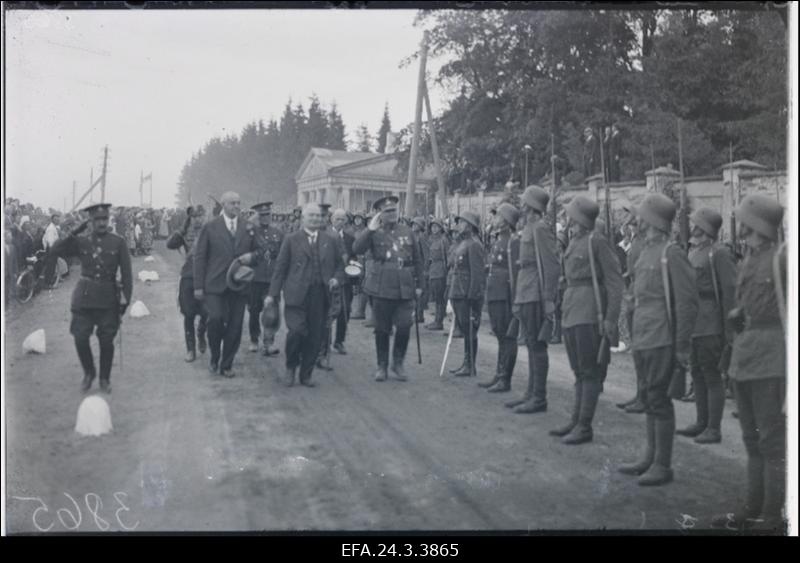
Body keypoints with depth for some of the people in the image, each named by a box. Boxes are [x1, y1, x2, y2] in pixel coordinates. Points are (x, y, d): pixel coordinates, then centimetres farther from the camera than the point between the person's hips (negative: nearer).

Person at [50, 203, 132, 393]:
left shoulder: (118, 242, -2)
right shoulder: (81, 242, 4)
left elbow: (126, 274, -2)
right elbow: (56, 250, -10)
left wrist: (125, 300, -7)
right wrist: (75, 232, -13)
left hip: (108, 298, -1)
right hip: (84, 297, 1)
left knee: (106, 342, 5)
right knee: (80, 339, -1)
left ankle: (105, 378, 24)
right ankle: (89, 373, 24)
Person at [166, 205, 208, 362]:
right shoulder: (186, 233, 7)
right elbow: (170, 244, -8)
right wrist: (182, 229, -13)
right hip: (188, 277, 2)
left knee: (206, 313, -6)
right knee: (189, 315, 4)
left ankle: (201, 335, 28)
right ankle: (191, 349, 17)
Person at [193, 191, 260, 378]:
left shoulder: (249, 228, 8)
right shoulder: (210, 227, 1)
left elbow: (258, 251, 17)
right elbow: (200, 256, 0)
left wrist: (251, 256, -8)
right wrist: (198, 286, -4)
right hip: (215, 284, -2)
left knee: (235, 325, 2)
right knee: (215, 319, -14)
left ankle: (227, 365, 17)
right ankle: (214, 358, 11)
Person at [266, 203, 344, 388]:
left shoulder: (330, 240, 13)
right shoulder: (291, 239, 5)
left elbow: (339, 265, 19)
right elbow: (280, 267, 4)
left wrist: (336, 279, -2)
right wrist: (273, 294, -2)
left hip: (320, 295, 3)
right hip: (296, 295, -3)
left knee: (315, 337, 3)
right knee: (296, 331, -14)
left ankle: (306, 374, 19)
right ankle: (290, 368, 12)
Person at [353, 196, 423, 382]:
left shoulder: (407, 232, 12)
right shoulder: (374, 233, 4)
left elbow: (417, 260, 16)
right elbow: (357, 249, -13)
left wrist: (419, 284, 13)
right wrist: (370, 229, -18)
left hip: (405, 288, 2)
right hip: (382, 288, -1)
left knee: (404, 327, -7)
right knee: (382, 329, 5)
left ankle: (398, 363, 15)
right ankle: (382, 366, 20)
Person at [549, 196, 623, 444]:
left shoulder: (597, 241, -11)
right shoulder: (574, 240, 14)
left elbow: (614, 281, -13)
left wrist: (611, 319, -16)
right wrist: (564, 307, 14)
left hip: (589, 313, -9)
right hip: (571, 311, 9)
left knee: (590, 372, -1)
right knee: (579, 371, 15)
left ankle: (585, 427, 5)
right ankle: (576, 421, 23)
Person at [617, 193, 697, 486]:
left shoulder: (671, 254, -12)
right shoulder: (646, 251, 13)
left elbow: (687, 302, -14)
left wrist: (682, 347, -14)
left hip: (661, 341, -8)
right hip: (642, 340, 8)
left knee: (659, 399, -1)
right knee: (650, 399, 15)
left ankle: (663, 465, 10)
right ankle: (651, 458, 27)